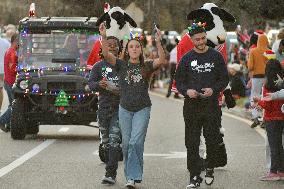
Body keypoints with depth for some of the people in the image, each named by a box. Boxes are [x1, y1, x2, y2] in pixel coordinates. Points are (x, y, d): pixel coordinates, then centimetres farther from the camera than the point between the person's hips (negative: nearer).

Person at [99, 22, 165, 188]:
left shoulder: (146, 66, 2)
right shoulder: (122, 65, 3)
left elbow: (161, 60, -15)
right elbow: (107, 55, -11)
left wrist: (158, 42, -27)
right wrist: (104, 37, -25)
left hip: (142, 109, -2)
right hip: (125, 109, 2)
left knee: (136, 142, -13)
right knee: (127, 143, 6)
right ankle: (131, 175, 18)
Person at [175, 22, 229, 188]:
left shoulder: (216, 56, 4)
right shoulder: (187, 59, 6)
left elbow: (224, 79, 6)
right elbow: (179, 82, 8)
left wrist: (213, 90, -12)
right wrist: (187, 91, -13)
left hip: (211, 104, -1)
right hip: (192, 105, 1)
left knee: (212, 140, 2)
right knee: (192, 143, -2)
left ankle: (210, 169, 25)